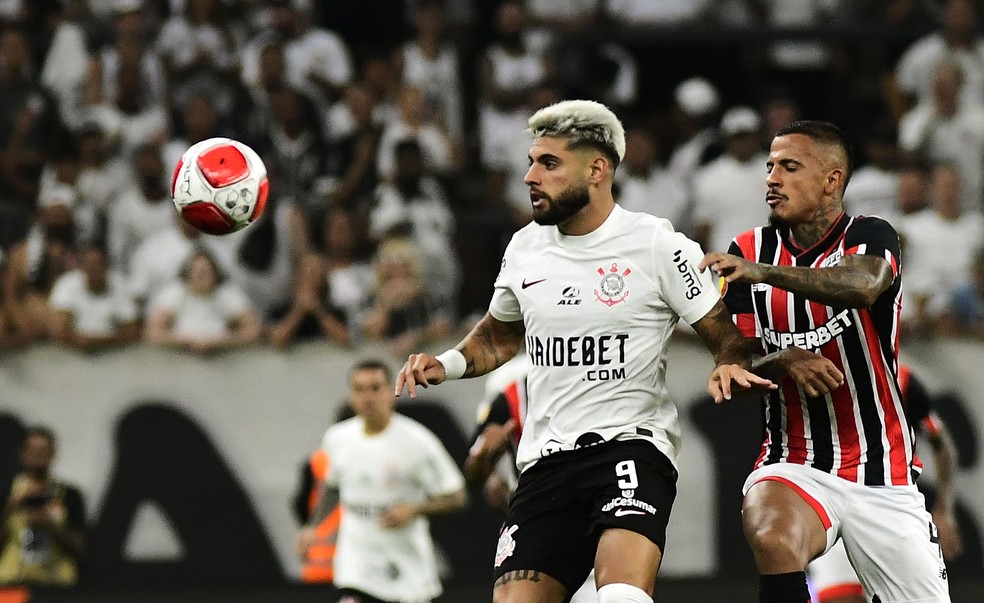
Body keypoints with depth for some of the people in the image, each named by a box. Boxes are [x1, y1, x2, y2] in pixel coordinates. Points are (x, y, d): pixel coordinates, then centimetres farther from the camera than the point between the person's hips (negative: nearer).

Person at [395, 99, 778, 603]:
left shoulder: (657, 245, -4)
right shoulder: (524, 249, 12)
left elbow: (726, 334, 2)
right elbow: (500, 336, 30)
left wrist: (730, 366, -20)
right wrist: (447, 364, 11)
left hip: (632, 445, -5)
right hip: (546, 461, 5)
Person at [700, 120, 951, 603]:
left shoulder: (870, 238, -5)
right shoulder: (749, 251, 5)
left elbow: (864, 286, -30)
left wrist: (763, 272, -43)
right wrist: (781, 361, -19)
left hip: (882, 473, -1)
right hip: (794, 466, 1)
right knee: (772, 538, -34)